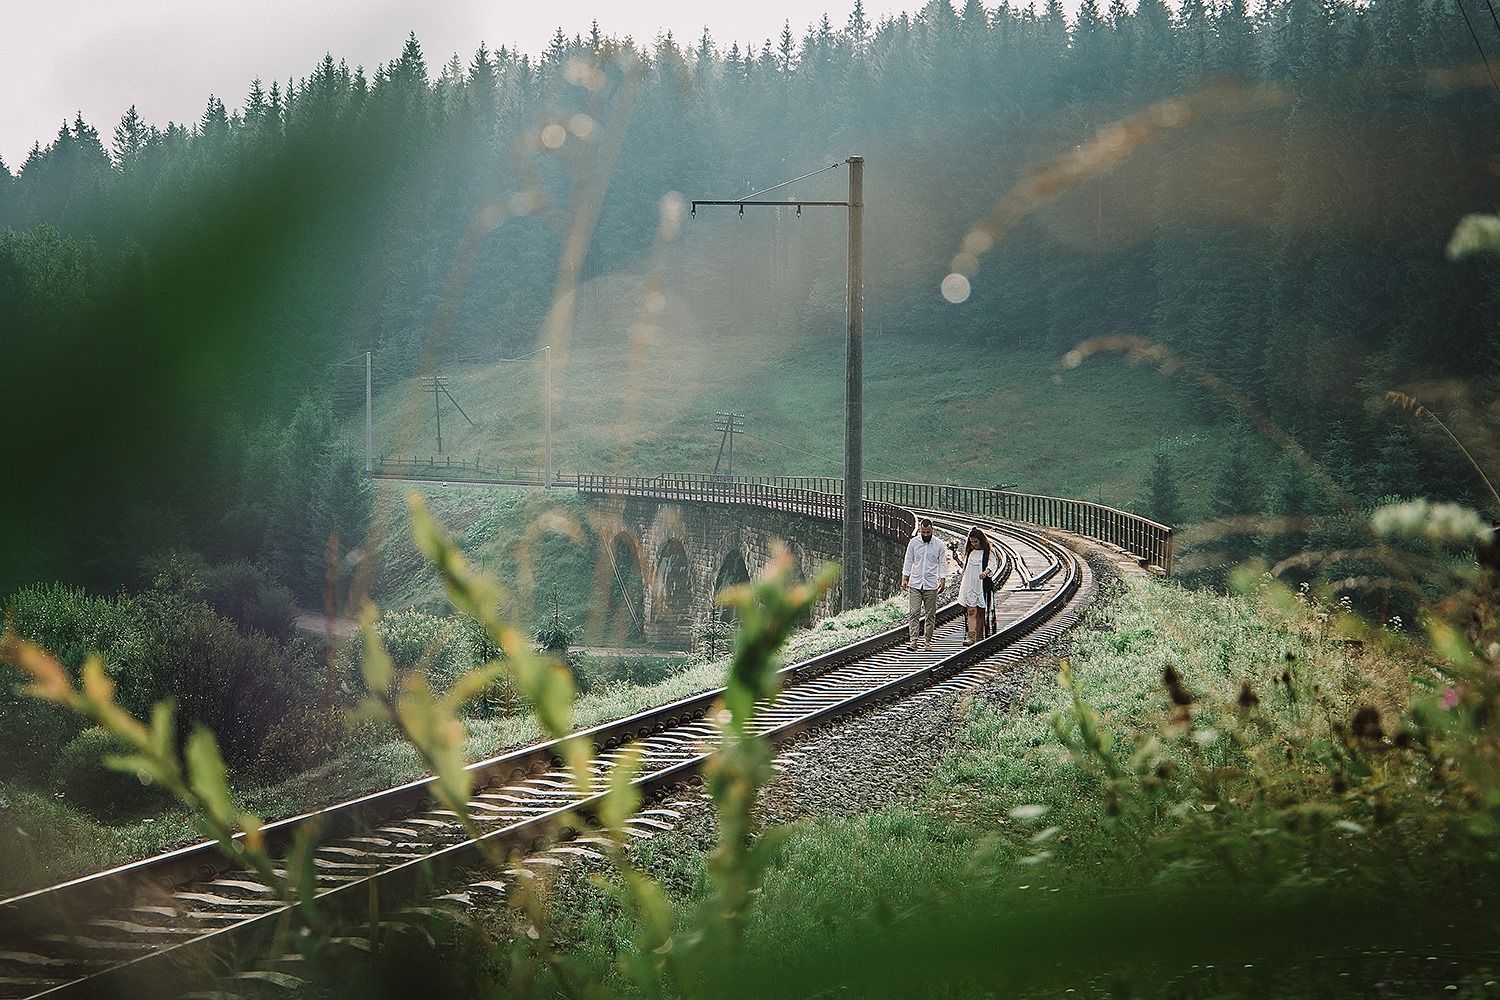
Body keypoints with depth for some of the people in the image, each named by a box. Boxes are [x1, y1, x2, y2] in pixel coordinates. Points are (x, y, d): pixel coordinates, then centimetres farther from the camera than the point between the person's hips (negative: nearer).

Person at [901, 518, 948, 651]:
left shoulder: (939, 545, 2)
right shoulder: (913, 542, 4)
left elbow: (942, 564, 7)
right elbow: (908, 561, 8)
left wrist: (943, 580, -1)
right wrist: (904, 578, 2)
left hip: (931, 585, 0)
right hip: (915, 584, 0)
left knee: (930, 614, 3)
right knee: (914, 613, -9)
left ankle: (928, 641, 9)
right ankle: (914, 640, -11)